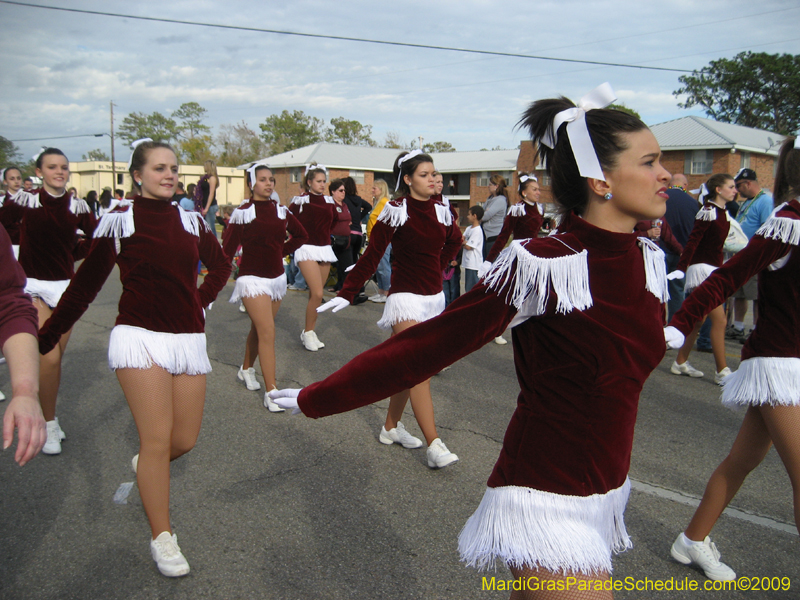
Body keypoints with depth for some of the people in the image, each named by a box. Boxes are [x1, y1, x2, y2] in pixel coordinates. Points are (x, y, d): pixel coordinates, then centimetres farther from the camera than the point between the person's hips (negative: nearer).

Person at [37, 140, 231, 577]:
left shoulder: (191, 220, 7)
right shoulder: (119, 220, -3)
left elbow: (220, 266, 24)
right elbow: (87, 282, 0)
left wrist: (201, 298, 9)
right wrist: (46, 335, -1)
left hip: (188, 338, 4)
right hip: (139, 336, -4)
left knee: (185, 440, 6)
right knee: (158, 438, -7)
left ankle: (145, 465, 40)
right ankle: (162, 538, 9)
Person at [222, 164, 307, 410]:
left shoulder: (281, 211, 4)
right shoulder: (242, 213, -8)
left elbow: (301, 235, 19)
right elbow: (228, 248, -10)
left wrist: (282, 251, 9)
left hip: (277, 278, 5)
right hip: (253, 279, -5)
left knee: (259, 329, 17)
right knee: (267, 332, -12)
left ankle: (246, 369, 41)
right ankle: (271, 392, -8)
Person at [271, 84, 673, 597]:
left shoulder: (650, 261, -1)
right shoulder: (541, 267, -22)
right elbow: (427, 346, -19)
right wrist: (316, 399, -15)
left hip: (605, 492, 7)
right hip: (547, 496, -7)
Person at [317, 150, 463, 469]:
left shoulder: (442, 209, 4)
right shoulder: (396, 211, -11)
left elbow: (454, 242, 25)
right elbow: (371, 256, -12)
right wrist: (346, 293, -16)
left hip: (434, 296, 6)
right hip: (406, 296, -6)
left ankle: (391, 427, 27)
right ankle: (434, 444, -9)